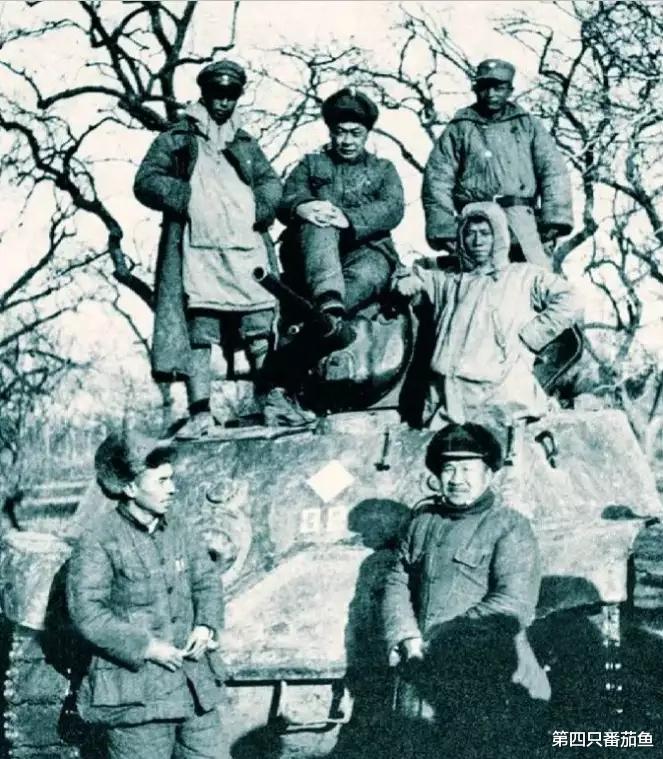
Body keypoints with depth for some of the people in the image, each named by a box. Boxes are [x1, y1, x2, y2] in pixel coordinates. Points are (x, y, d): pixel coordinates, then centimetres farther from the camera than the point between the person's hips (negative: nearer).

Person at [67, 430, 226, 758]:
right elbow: (86, 612, -16)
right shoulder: (99, 540, -12)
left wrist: (206, 626, -6)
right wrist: (146, 647, -19)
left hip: (196, 683, 6)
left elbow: (207, 580, 14)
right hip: (136, 690, -6)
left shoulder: (180, 531, 8)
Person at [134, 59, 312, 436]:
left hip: (248, 250, 4)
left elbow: (271, 181, 23)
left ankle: (271, 398, 13)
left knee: (260, 329, 3)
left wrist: (262, 204, 0)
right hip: (198, 250, -4)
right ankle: (201, 412, -6)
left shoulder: (246, 144, 24)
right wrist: (183, 196, -12)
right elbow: (146, 181, 4)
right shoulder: (176, 139, 11)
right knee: (199, 332, -7)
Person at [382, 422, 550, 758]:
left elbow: (513, 606, -15)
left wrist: (434, 643, -15)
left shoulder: (510, 528, -4)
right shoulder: (423, 519, 14)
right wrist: (408, 639, -8)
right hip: (421, 681, 5)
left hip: (487, 689, -5)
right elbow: (397, 584, 12)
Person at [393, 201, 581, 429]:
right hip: (448, 391, 2)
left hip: (501, 393, -2)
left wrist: (526, 338, 2)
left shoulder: (524, 276, 19)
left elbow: (569, 303, 8)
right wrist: (409, 280, 8)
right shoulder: (448, 282, 29)